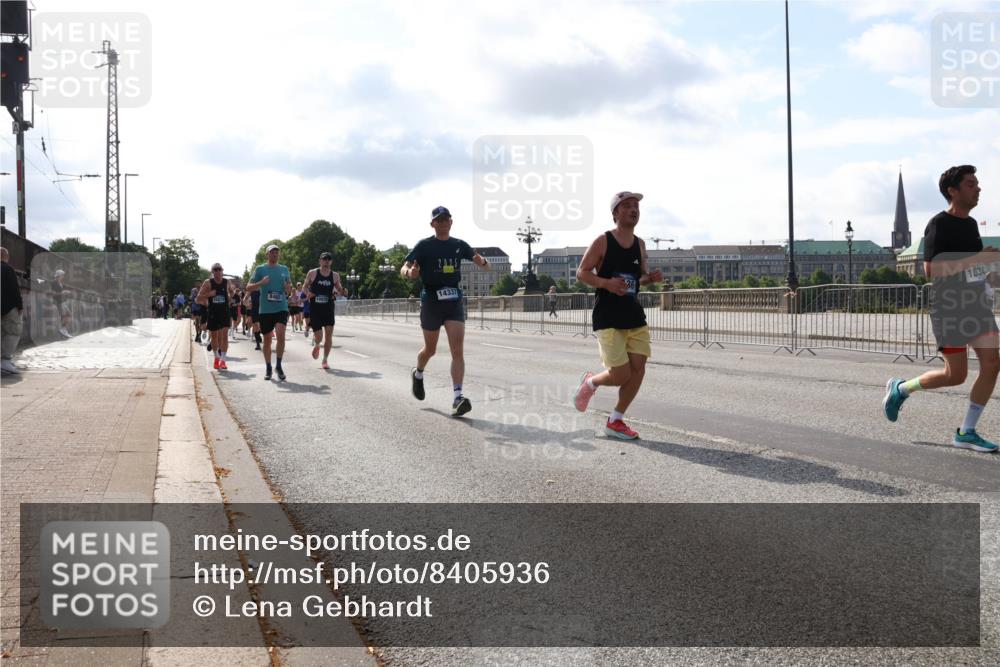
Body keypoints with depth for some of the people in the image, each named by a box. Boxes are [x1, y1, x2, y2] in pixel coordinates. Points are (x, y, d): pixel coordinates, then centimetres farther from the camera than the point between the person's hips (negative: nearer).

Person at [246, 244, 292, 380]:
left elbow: (289, 285, 22)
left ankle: (278, 365, -5)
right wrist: (261, 283, -17)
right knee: (267, 339, 6)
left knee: (280, 334, -19)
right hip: (265, 309, -1)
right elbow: (249, 287, 1)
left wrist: (288, 287, -2)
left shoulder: (284, 269, 11)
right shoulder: (260, 269, 3)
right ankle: (268, 368, 20)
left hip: (281, 308, 1)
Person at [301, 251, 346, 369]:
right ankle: (316, 345, 31)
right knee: (319, 336, -7)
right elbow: (305, 287, 9)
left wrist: (342, 291, -9)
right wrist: (307, 293, -13)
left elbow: (339, 289, 15)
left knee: (329, 335, -5)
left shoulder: (335, 275, 4)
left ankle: (325, 360, 8)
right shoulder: (312, 273, -1)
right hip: (314, 308, -2)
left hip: (328, 308, 2)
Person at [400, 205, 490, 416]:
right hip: (431, 301, -2)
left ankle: (458, 398, -16)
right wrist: (410, 273, -33)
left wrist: (483, 262, -1)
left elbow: (475, 256, 24)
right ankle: (418, 375, 47)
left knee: (458, 350, -12)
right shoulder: (424, 246, -4)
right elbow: (404, 268, -9)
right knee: (430, 349, 14)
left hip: (454, 301, 2)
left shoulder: (459, 245, 7)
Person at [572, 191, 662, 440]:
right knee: (621, 375, -10)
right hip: (608, 317, -6)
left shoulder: (640, 244, 9)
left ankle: (615, 422, 13)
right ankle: (590, 382, 24)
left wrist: (652, 278, -3)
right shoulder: (603, 241, -8)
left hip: (634, 315, 6)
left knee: (638, 369, -1)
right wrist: (606, 283, -22)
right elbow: (581, 272, -6)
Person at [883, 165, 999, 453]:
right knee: (956, 375, -3)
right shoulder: (939, 225, -11)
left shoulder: (970, 224, 14)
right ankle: (900, 389, 21)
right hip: (949, 307, -7)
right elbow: (931, 269, -20)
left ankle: (966, 432, 4)